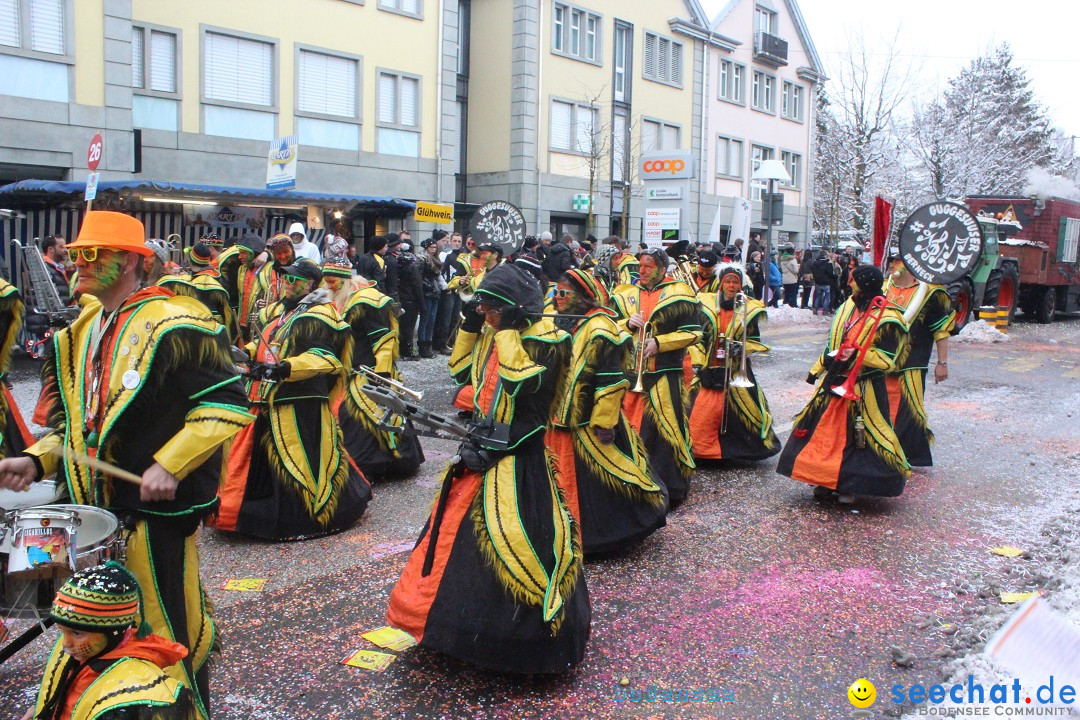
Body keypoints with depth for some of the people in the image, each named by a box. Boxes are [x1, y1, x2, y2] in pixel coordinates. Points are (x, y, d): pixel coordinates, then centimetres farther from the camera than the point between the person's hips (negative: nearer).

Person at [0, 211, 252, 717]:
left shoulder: (174, 324, -13)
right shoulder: (79, 333, 14)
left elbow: (226, 403, -17)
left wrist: (169, 464, -24)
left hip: (153, 508, -8)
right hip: (95, 505, 8)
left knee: (164, 632, 3)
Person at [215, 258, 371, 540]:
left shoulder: (318, 315, -11)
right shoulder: (279, 310, 18)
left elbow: (322, 357, -22)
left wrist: (284, 368, -33)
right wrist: (247, 352, 9)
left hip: (300, 401, -9)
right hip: (266, 398, 9)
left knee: (303, 456, -6)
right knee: (255, 452, 16)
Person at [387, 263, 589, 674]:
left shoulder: (544, 339, -14)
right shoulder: (492, 335, 9)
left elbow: (521, 380, -29)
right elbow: (462, 371, 16)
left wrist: (509, 330, -22)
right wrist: (471, 326, 7)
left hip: (518, 459, -9)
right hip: (483, 450, 9)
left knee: (512, 541, -8)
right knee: (461, 526, 18)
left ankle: (528, 632, 7)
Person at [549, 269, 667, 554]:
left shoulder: (599, 328, -15)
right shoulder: (561, 324, 11)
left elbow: (611, 381, -19)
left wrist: (604, 423, -20)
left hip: (588, 424, -8)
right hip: (561, 419, 8)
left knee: (594, 483, 1)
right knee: (568, 480, 16)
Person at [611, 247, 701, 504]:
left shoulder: (678, 294, -1)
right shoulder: (626, 294, 14)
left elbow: (693, 332, -5)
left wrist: (659, 343, -14)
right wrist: (628, 323, -6)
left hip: (665, 374, -4)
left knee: (665, 427, -4)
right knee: (628, 425, 7)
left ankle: (670, 486, 8)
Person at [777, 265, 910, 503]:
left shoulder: (886, 319, -14)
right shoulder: (848, 307, 9)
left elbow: (888, 360, -17)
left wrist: (857, 354, -26)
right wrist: (818, 368, 21)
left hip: (863, 389, -7)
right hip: (834, 382, 7)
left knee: (858, 437, -1)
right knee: (827, 430, 10)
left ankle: (851, 485, 13)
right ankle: (827, 480, 23)